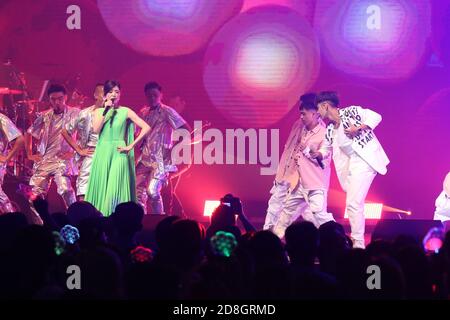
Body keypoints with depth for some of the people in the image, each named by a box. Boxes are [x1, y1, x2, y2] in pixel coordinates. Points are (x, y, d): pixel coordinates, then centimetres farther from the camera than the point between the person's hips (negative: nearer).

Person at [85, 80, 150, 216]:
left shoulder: (125, 111, 2)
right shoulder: (99, 111, 10)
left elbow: (146, 127, -5)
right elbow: (96, 129, -7)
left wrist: (131, 146, -7)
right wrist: (106, 111, -8)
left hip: (118, 153, -3)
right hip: (102, 153, 3)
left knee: (116, 189, -11)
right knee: (101, 188, 0)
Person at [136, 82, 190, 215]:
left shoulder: (166, 111, -2)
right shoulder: (143, 113, 14)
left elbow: (186, 130, -6)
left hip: (161, 159, -6)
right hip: (145, 159, 6)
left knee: (152, 191, -20)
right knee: (139, 191, 0)